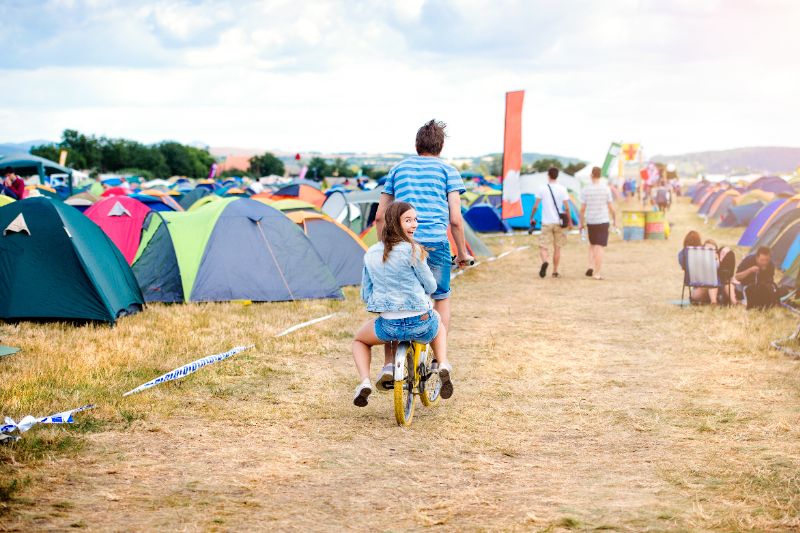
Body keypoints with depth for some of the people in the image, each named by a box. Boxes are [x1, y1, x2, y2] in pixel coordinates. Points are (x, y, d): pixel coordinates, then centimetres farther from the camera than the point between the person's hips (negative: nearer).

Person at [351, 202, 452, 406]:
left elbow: (366, 296, 12)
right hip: (421, 325, -2)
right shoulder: (412, 250, -9)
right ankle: (443, 365, 9)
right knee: (440, 326, 36)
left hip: (389, 327, 2)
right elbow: (431, 287, 0)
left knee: (359, 341, 33)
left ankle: (365, 382, 6)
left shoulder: (370, 254, 5)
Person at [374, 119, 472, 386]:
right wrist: (462, 252, 11)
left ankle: (388, 364, 3)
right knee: (441, 299, 18)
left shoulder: (399, 168, 16)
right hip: (436, 244, -2)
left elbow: (379, 216, 15)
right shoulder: (447, 170, 7)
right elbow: (455, 219, 0)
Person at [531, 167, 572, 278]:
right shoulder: (562, 189, -3)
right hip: (558, 222, 1)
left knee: (543, 247, -1)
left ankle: (545, 262, -31)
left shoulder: (542, 189, -3)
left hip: (546, 223, -1)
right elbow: (567, 208, -3)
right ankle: (555, 272, 17)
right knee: (557, 248, 13)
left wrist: (531, 218, 12)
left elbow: (535, 206, -3)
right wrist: (570, 222, 7)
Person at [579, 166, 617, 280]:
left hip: (590, 222, 2)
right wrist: (615, 220, 10)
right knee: (600, 247, -1)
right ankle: (596, 273, -5)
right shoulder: (606, 188, -6)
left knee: (592, 244, 22)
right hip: (603, 221, -2)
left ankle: (591, 267, 6)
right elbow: (611, 207, -4)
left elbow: (582, 209, -1)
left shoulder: (585, 190, -3)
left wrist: (581, 223, 10)